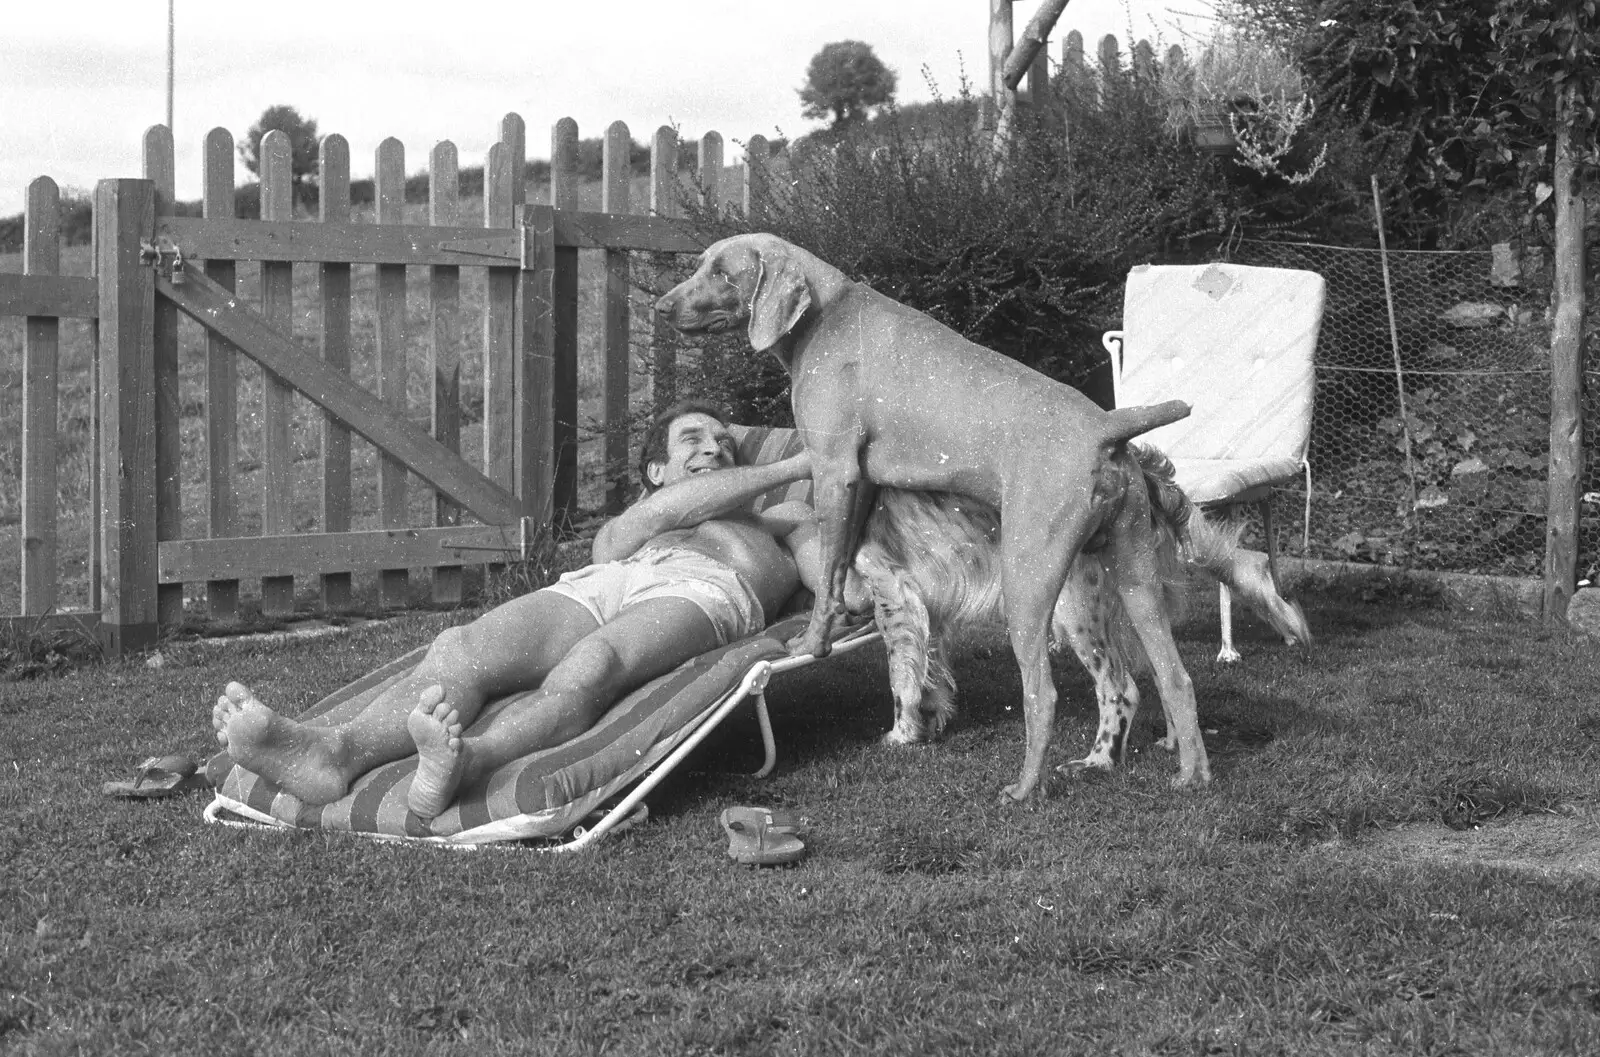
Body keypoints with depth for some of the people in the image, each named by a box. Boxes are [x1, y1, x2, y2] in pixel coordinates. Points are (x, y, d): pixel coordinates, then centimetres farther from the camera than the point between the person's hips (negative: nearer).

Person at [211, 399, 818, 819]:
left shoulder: (780, 522, 42)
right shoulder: (614, 532, 41)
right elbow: (648, 518, 18)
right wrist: (787, 468, 22)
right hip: (594, 587, 3)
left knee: (588, 667, -39)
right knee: (459, 652, -30)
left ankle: (464, 762, -70)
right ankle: (334, 753, -58)